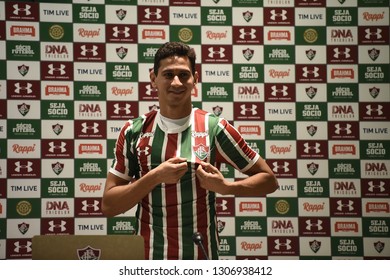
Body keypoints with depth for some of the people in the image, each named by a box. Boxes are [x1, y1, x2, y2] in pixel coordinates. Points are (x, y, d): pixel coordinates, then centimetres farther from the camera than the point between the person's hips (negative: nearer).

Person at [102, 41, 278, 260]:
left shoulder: (215, 128, -8)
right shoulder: (134, 132, -4)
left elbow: (268, 180, 0)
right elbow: (108, 205, -5)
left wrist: (225, 187, -17)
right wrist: (155, 177, -18)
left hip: (201, 256, -1)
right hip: (147, 255, 1)